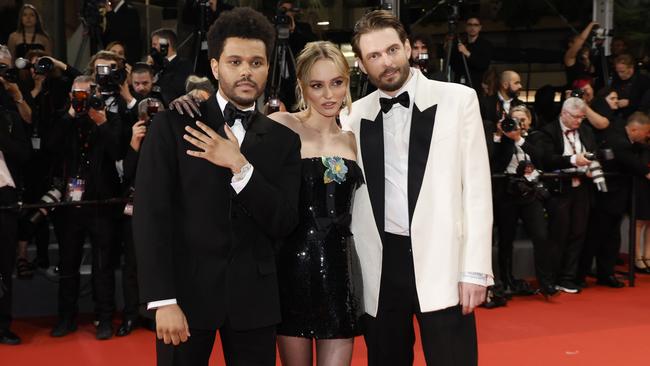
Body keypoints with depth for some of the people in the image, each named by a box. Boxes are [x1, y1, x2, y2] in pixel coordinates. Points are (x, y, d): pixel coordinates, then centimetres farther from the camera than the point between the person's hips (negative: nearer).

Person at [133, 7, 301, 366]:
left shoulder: (283, 139, 5)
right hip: (186, 290, -2)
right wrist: (163, 301, -14)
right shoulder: (173, 124, -2)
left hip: (253, 297, 2)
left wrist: (240, 167, -14)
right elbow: (150, 214, -7)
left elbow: (284, 224, -2)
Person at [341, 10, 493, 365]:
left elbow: (477, 185, -2)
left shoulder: (457, 99, 0)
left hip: (441, 262, -2)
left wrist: (475, 268, -7)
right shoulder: (354, 115, 7)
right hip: (380, 265, 3)